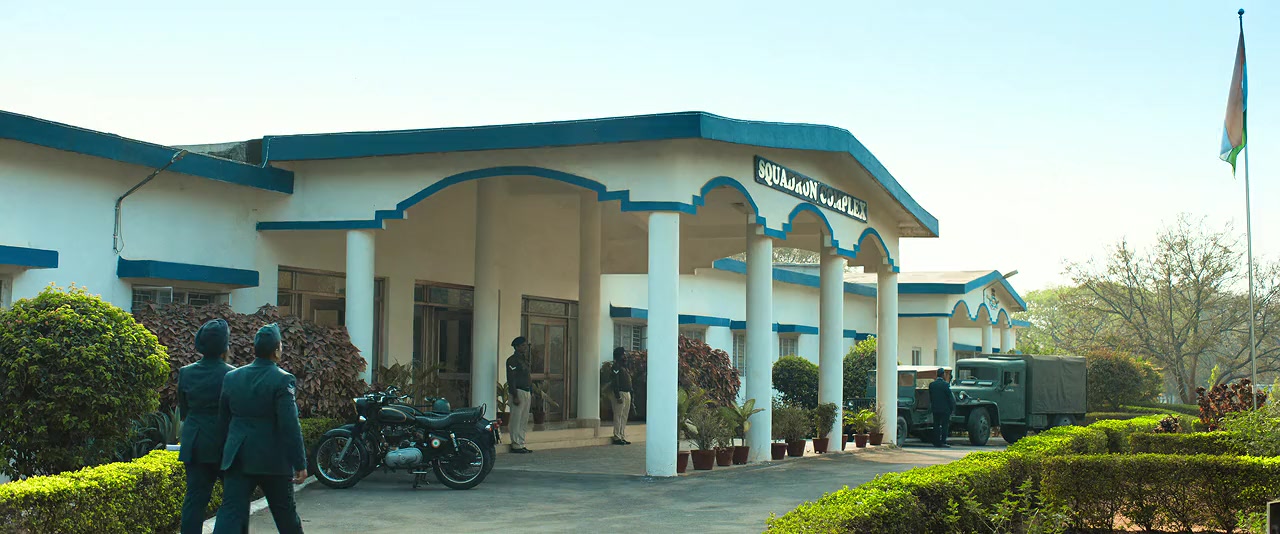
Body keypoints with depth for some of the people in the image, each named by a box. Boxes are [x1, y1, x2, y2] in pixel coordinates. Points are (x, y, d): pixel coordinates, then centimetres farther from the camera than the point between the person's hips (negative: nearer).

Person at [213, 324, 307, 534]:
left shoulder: (231, 377, 6)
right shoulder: (282, 380, -12)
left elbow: (223, 421, 14)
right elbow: (290, 427, -15)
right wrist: (300, 464, -9)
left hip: (237, 459, 4)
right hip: (272, 459, -4)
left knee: (231, 511, -1)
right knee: (285, 511, 14)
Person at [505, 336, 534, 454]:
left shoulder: (524, 359, 19)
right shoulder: (512, 360, -9)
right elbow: (511, 379, -15)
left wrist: (531, 393, 17)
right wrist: (515, 396, -20)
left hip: (527, 392, 9)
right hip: (518, 392, -9)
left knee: (524, 421, 10)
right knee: (516, 420, -6)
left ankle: (521, 444, 15)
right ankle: (516, 445, -5)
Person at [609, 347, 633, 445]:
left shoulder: (625, 367, 19)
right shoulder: (616, 367, -9)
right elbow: (615, 383, -17)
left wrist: (631, 395, 16)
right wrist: (618, 396, -22)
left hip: (627, 393, 9)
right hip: (620, 393, -9)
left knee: (624, 416, 10)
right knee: (618, 416, -7)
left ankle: (623, 437, 14)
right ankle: (617, 437, -6)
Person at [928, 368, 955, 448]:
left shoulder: (931, 384, 5)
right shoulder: (946, 384, -10)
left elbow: (930, 397, 10)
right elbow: (950, 397, -8)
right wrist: (952, 408, -2)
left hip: (935, 408, 5)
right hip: (945, 408, -5)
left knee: (936, 425, 8)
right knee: (945, 425, 0)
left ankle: (936, 442, 6)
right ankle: (943, 442, -6)